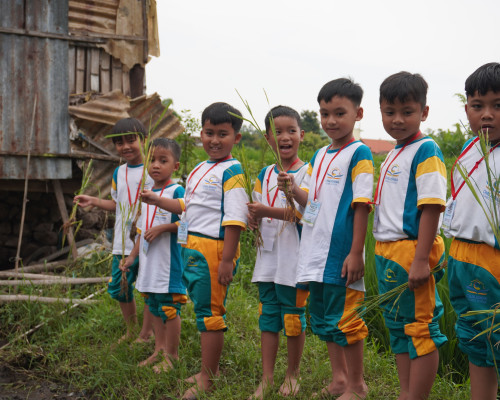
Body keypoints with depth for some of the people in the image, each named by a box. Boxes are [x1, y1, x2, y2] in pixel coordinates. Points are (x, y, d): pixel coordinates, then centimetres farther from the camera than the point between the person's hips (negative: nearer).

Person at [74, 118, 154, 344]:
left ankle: (146, 333, 19)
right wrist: (93, 201, 10)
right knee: (118, 287, 9)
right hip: (123, 241, 6)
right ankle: (131, 329, 29)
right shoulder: (119, 173, 13)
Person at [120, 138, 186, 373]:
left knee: (170, 309, 0)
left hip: (169, 263, -8)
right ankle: (159, 350, 27)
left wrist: (162, 228, -21)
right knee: (155, 309, 16)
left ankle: (172, 354, 11)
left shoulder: (176, 191, -10)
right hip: (149, 264, 8)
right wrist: (132, 256, 19)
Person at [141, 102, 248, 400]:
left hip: (215, 248, -9)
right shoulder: (199, 170, 16)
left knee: (210, 311, -2)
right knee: (202, 307, 17)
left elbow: (235, 219, -18)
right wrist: (157, 200, 21)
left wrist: (227, 260, -22)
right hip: (192, 248, 9)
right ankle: (210, 369, 31)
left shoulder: (232, 171, -12)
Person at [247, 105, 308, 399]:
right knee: (268, 315, 8)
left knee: (294, 316, 2)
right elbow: (255, 215, 15)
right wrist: (253, 218, -9)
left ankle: (293, 374, 19)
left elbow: (306, 214, -15)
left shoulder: (307, 173, -5)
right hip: (268, 256, 5)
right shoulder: (265, 175, 13)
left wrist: (268, 211, -23)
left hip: (295, 257, -5)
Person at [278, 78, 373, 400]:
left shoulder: (359, 153, -9)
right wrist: (293, 189, -3)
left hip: (341, 252, -8)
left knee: (344, 319, -2)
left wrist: (356, 253, -18)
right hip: (317, 252, 8)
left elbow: (361, 205, -14)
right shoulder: (320, 155, 14)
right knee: (323, 318, 16)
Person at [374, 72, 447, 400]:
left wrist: (421, 260, -24)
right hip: (386, 251, 10)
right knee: (398, 327, 16)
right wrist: (382, 254, 19)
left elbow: (431, 207, -19)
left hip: (410, 250, -10)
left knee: (420, 329, -3)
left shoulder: (426, 151, -11)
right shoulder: (393, 154, 16)